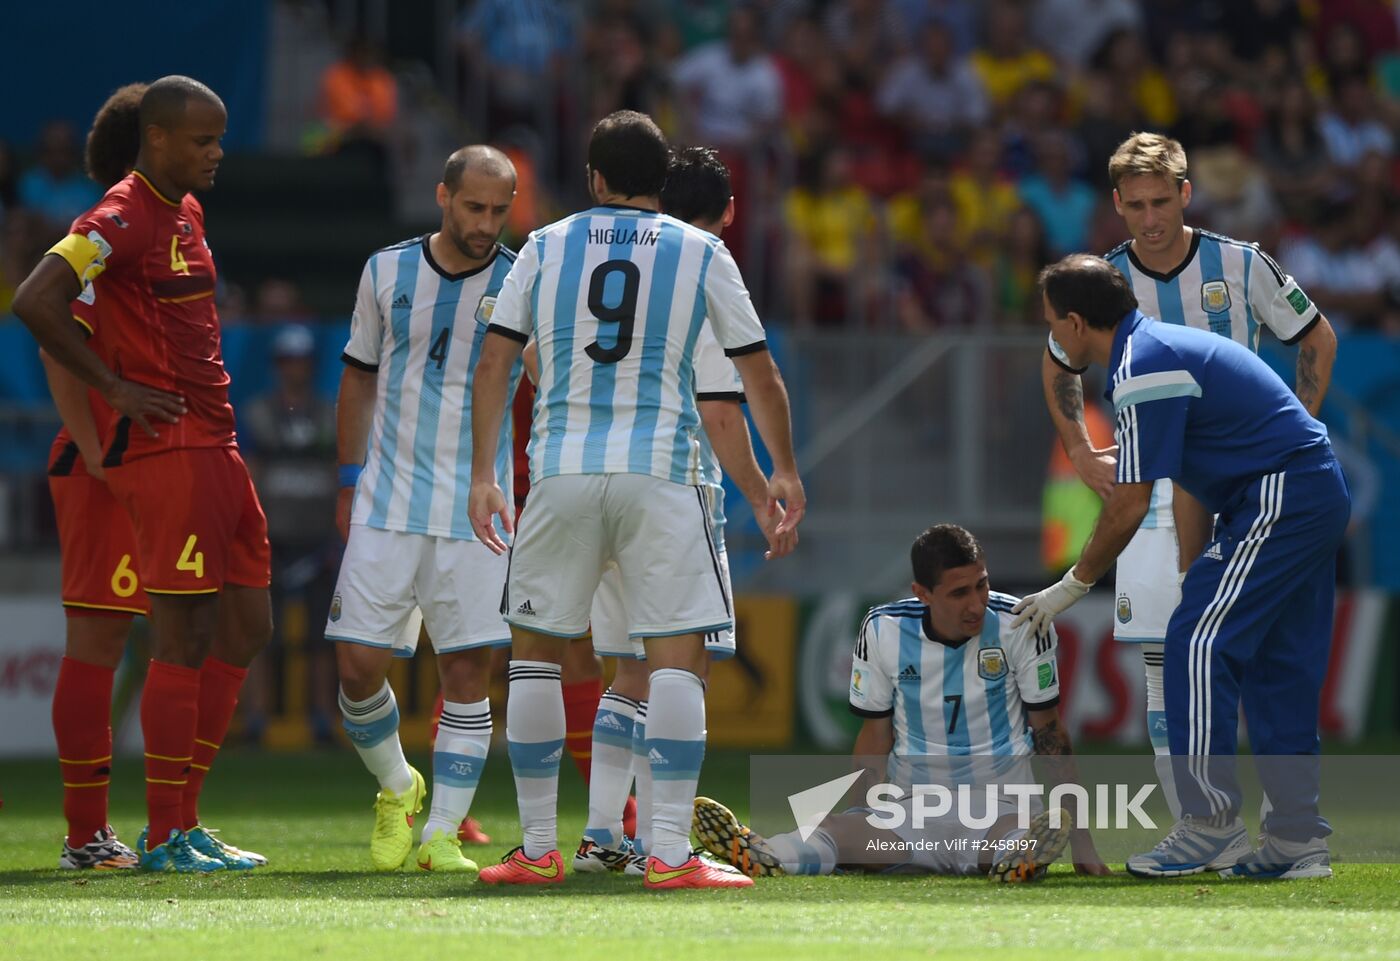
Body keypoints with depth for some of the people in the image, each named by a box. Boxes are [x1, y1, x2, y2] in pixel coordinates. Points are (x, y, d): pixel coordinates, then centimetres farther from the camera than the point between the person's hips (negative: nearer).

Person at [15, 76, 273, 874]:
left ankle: (185, 817, 14)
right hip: (166, 449, -10)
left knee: (245, 633, 9)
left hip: (215, 445, 10)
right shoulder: (124, 218, -12)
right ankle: (164, 836, -3)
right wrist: (117, 389, -16)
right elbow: (36, 301, -22)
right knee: (185, 638, -8)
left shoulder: (186, 213, 17)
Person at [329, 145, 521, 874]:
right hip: (388, 505, 2)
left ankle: (443, 832, 5)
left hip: (476, 513, -2)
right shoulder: (387, 272, 5)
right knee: (359, 666, -2)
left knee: (468, 671, -4)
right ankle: (396, 788, 24)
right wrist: (350, 481, 13)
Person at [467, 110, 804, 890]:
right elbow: (759, 373, 10)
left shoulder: (546, 247, 9)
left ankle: (538, 850, 11)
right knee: (679, 656, -1)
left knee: (536, 650, 11)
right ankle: (671, 853, -9)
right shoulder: (702, 254, 6)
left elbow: (495, 365, 5)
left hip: (561, 472, 1)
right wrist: (785, 471, 22)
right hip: (661, 474, -1)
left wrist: (483, 476, 10)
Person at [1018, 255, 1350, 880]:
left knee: (1197, 645, -11)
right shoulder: (1164, 348, 18)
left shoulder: (1142, 371, -15)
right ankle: (1298, 844, 11)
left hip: (1278, 499, -11)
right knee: (1279, 665, 11)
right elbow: (1192, 492, 21)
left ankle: (1211, 828, -13)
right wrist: (1196, 583, 19)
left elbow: (1130, 507, -14)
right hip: (1318, 495, 11)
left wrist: (1071, 588, -3)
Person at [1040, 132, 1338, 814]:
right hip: (1150, 491, 2)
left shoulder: (1241, 266, -5)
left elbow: (1317, 339, 9)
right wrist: (1079, 451, 12)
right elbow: (1058, 363, 21)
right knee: (1160, 661, -2)